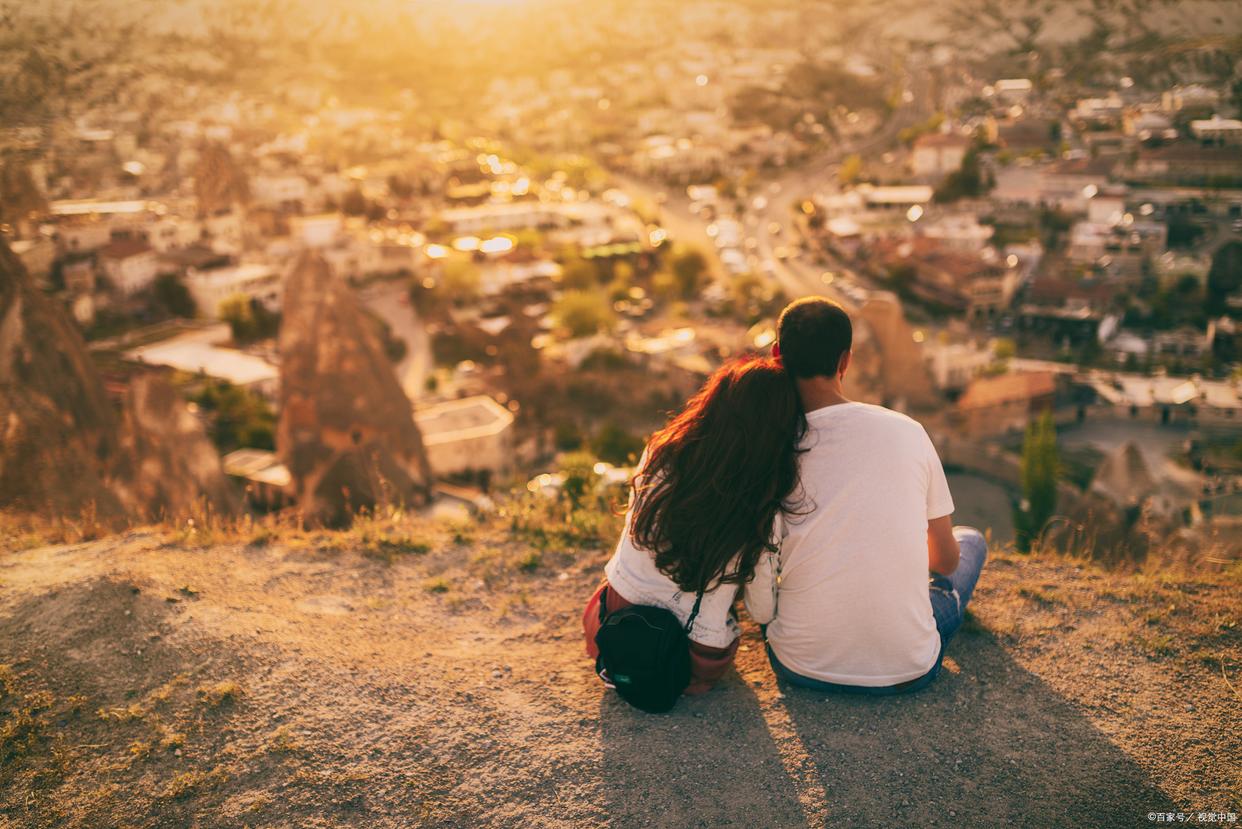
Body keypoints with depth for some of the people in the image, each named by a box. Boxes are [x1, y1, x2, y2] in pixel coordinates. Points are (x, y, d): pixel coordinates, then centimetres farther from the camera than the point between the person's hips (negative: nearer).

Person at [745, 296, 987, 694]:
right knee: (971, 540, 27)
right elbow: (946, 560, 8)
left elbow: (760, 607, -5)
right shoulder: (908, 432, -6)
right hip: (908, 669, 0)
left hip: (802, 667, 0)